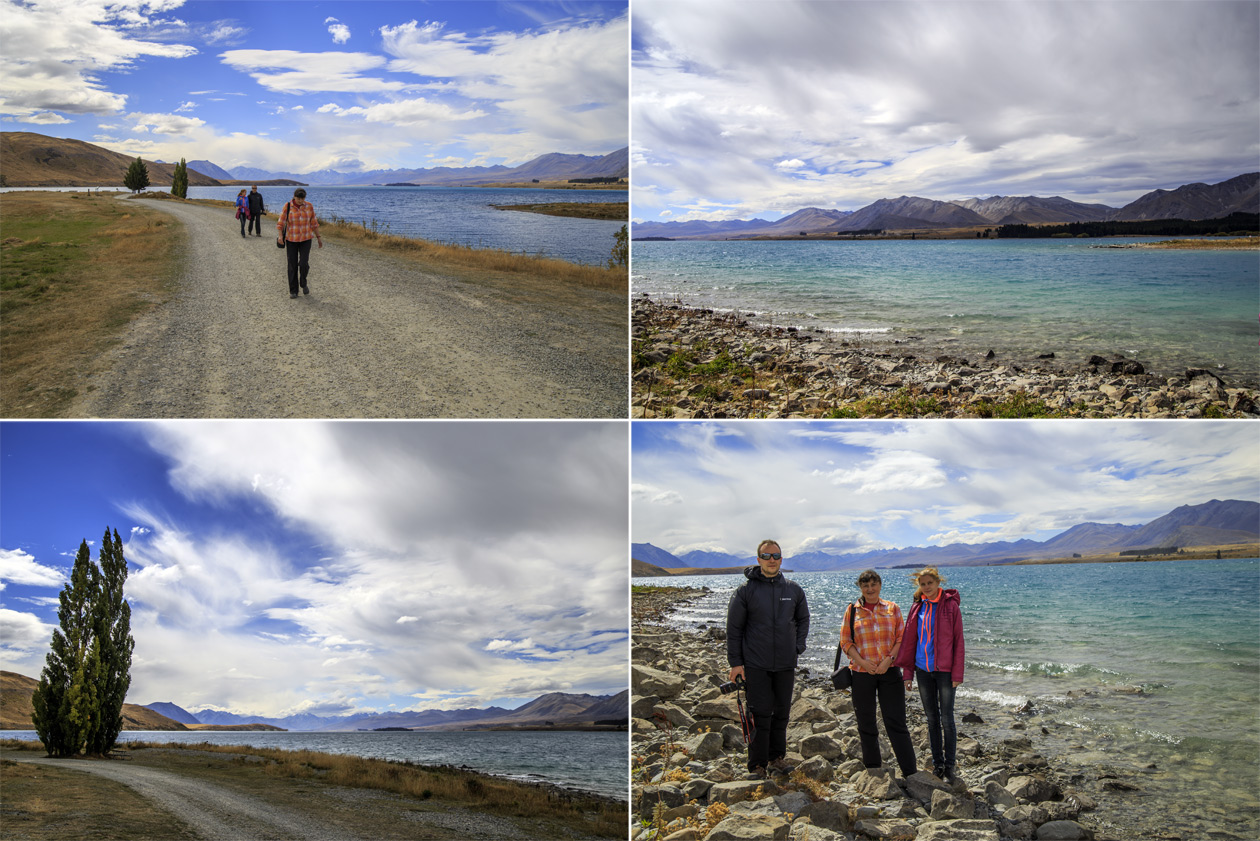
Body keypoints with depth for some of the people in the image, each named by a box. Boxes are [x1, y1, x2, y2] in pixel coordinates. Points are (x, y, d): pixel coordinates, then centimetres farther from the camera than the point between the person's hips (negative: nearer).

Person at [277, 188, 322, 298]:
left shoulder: (309, 206, -5)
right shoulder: (287, 207, -10)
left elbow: (313, 223, 4)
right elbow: (281, 223, -10)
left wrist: (318, 237, 6)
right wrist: (280, 236, -27)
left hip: (305, 239, 1)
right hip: (291, 239, -1)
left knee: (304, 264, -11)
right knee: (293, 265, 0)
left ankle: (303, 283, 19)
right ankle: (293, 291, 13)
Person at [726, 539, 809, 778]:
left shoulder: (793, 589, 5)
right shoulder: (746, 590, -4)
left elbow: (803, 620, 19)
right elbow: (734, 628, -2)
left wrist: (798, 647, 5)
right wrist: (735, 662, -6)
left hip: (786, 664, 4)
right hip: (756, 664, -3)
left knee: (781, 713, 11)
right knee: (760, 714, -4)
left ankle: (777, 757, 25)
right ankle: (757, 765, 3)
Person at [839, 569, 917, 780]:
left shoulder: (892, 608, 6)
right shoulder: (852, 611, 5)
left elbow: (901, 638, 3)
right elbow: (845, 641, 2)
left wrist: (888, 660, -12)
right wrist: (861, 661, -12)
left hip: (889, 671, -1)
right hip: (862, 674, 1)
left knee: (896, 722, -3)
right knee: (866, 723, 8)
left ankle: (910, 772, 0)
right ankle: (873, 769, 22)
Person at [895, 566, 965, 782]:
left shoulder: (951, 606, -6)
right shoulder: (917, 608, 7)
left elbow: (958, 641, -7)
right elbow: (909, 640, 10)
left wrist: (957, 674, -11)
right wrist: (907, 672, 7)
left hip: (944, 670, -4)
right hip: (923, 669, 4)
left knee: (947, 719, -3)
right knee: (932, 719, 11)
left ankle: (950, 765, 8)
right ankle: (937, 763, 20)